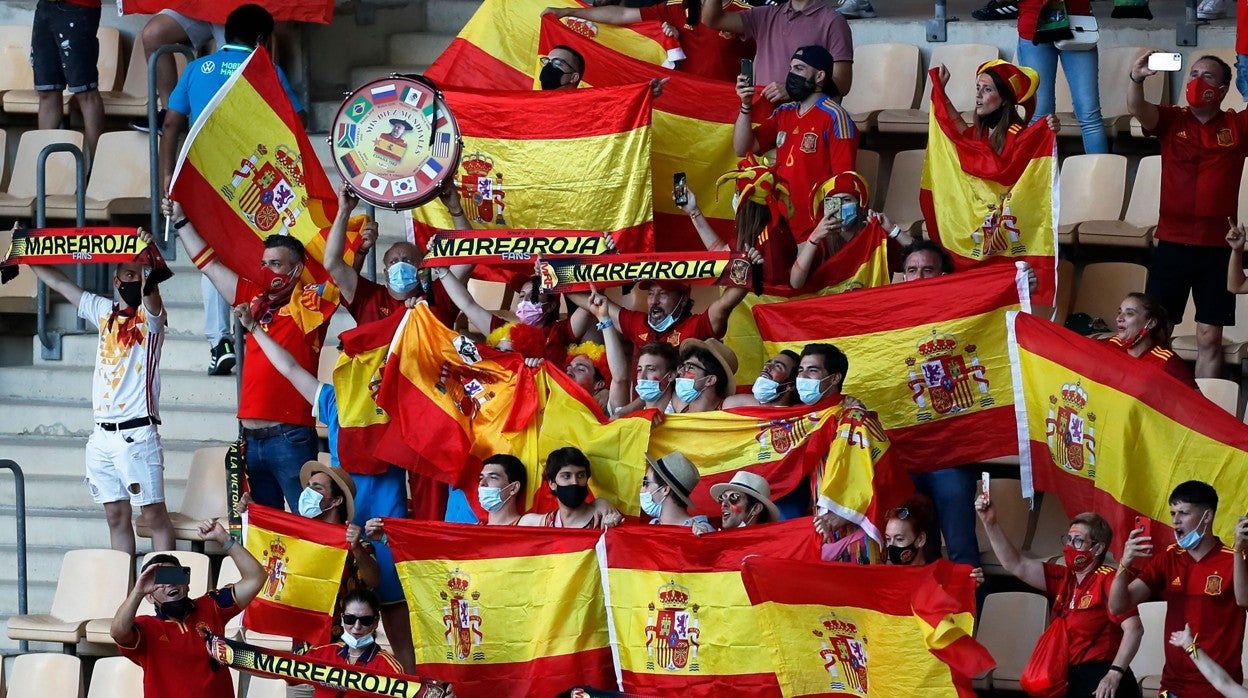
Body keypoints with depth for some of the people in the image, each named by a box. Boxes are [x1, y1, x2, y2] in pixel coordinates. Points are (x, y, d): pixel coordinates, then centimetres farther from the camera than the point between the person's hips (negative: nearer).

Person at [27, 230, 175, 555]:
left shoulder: (150, 316, -1)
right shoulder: (104, 312, 15)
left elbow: (149, 290, -24)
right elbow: (58, 281, 22)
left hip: (136, 433, -6)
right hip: (102, 433, 6)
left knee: (153, 514, -6)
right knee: (116, 516, 8)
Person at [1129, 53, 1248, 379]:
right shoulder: (1171, 120, 3)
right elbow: (1136, 108, -15)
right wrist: (1136, 79, -37)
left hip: (1217, 247, 0)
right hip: (1172, 244, 0)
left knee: (1209, 337, 4)